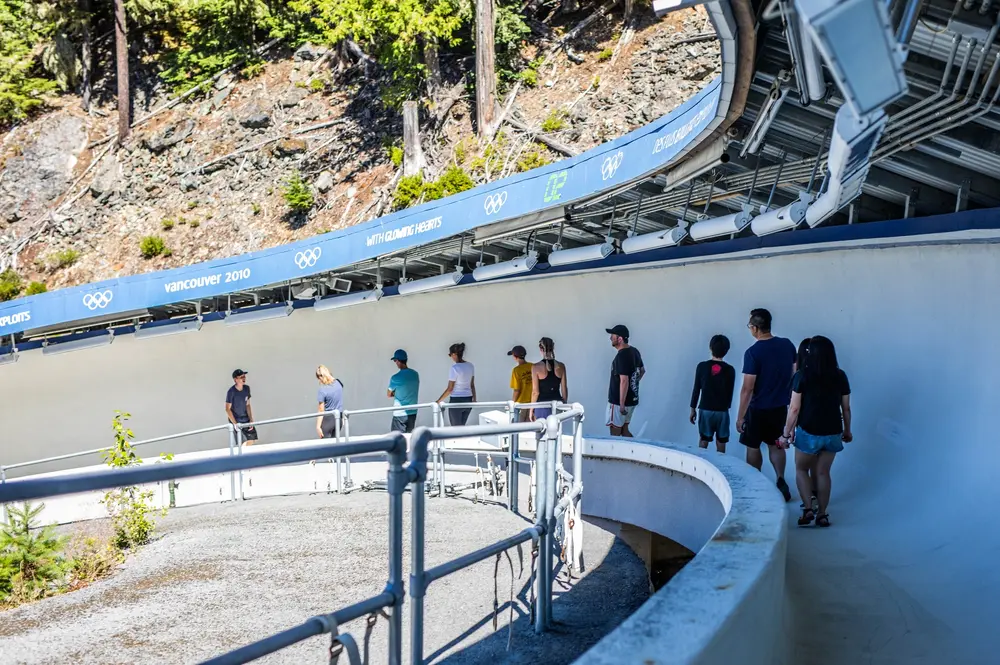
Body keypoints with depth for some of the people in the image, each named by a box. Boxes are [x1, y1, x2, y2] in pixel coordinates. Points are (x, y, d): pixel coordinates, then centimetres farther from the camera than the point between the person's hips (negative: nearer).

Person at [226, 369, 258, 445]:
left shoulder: (247, 388, -3)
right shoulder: (231, 392, -21)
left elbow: (248, 405, 4)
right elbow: (228, 409, -18)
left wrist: (251, 420, -2)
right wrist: (235, 423, -22)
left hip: (246, 419, 6)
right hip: (236, 420, -6)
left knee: (251, 439, 8)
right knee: (243, 442, -8)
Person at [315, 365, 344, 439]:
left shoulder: (322, 390, -19)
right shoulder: (339, 383, -3)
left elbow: (321, 410, -16)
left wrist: (318, 426, -12)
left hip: (328, 419, -6)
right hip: (339, 417, 6)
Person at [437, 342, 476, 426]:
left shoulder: (454, 368, -16)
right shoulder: (471, 366, 2)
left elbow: (450, 389, -13)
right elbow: (472, 385, 10)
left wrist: (439, 401, -4)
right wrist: (474, 398, 21)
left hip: (456, 401, -6)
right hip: (468, 400, 6)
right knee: (462, 427, 15)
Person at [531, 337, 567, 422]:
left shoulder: (536, 367, -8)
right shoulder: (561, 366, 1)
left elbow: (535, 392, -7)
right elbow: (564, 390, 5)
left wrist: (532, 410, 3)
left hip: (542, 405, -3)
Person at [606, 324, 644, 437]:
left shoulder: (622, 356, -22)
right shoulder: (634, 351, 7)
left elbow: (624, 381, -26)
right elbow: (642, 371, 22)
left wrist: (621, 405, -24)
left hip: (618, 401, -9)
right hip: (632, 399, 9)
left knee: (615, 434, 0)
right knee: (624, 430, 18)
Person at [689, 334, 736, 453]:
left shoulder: (702, 366, -7)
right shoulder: (730, 370, -5)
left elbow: (696, 389, -2)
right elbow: (730, 393, 3)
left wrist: (693, 409, 8)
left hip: (705, 410, 0)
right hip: (722, 411, 0)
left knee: (703, 442, 9)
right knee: (721, 444, 8)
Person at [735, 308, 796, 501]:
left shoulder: (753, 352, -21)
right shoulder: (787, 345, -4)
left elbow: (747, 389, -20)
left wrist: (740, 416, -13)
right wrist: (788, 398, 19)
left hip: (758, 408, -5)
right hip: (780, 407, 5)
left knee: (753, 447, 12)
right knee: (775, 445, 20)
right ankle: (781, 480, 9)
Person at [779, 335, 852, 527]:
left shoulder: (803, 375, -12)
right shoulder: (840, 376, -1)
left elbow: (794, 408, -11)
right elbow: (846, 408, 4)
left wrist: (786, 433, -3)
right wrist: (847, 430, 19)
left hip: (808, 432, -3)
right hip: (833, 433, 3)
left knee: (801, 469, 16)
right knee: (822, 472, 15)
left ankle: (808, 507, 2)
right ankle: (822, 514, 18)